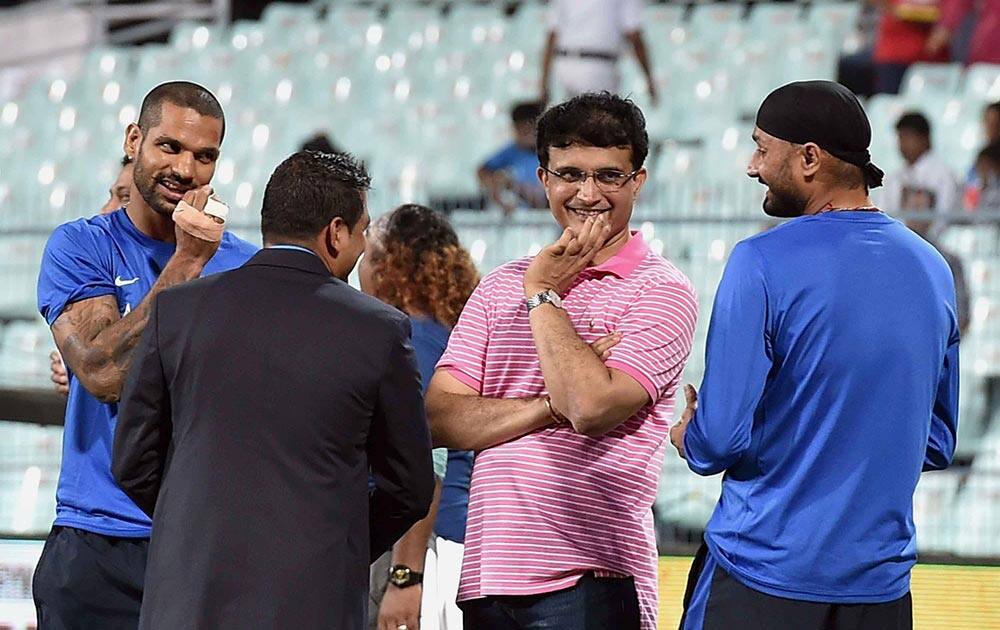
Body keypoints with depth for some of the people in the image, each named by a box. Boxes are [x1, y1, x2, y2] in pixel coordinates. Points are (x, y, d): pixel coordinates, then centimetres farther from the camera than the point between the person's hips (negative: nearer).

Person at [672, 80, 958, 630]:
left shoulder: (762, 264, -13)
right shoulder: (931, 269, 7)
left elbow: (719, 440, -15)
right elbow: (937, 444, 14)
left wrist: (685, 438, 6)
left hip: (762, 578, -5)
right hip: (883, 583, 5)